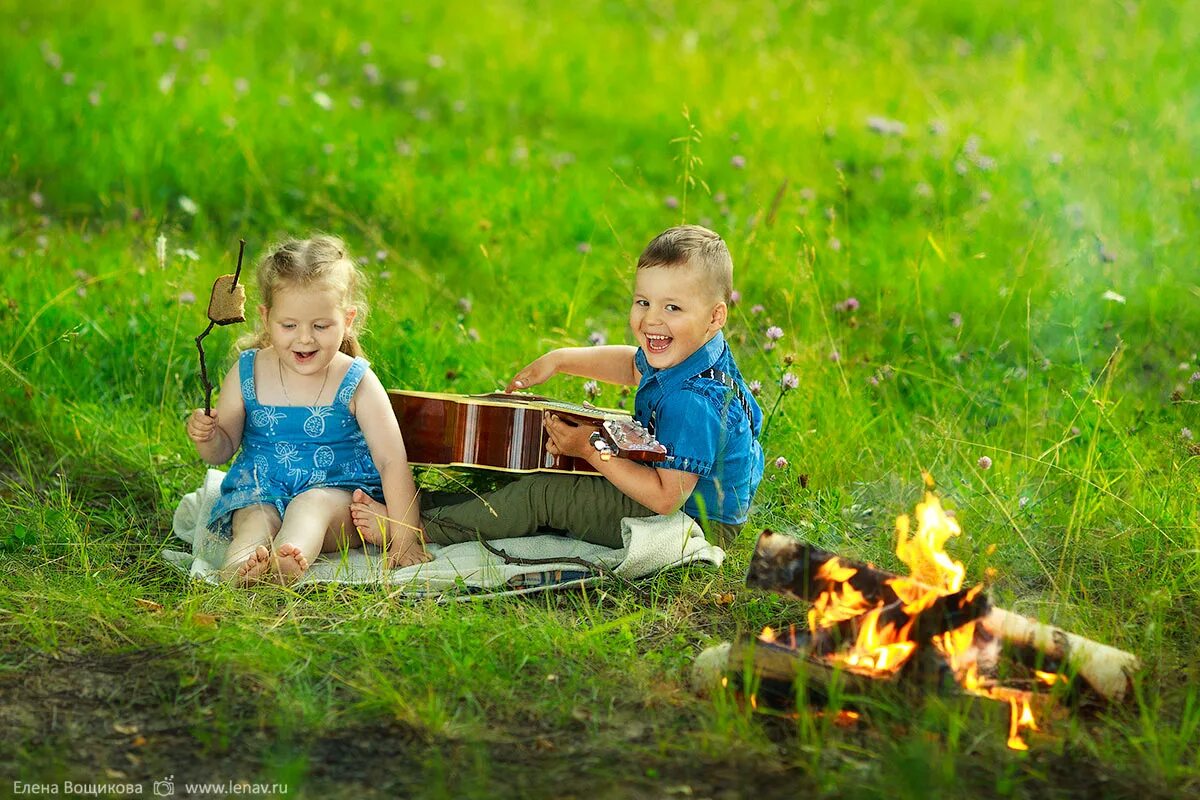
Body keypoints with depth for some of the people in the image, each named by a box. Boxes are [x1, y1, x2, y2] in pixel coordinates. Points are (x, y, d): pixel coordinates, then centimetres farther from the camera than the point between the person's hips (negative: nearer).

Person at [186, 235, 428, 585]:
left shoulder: (355, 382, -6)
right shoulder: (247, 374, 1)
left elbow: (393, 462, -11)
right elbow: (223, 450, 13)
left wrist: (405, 538, -20)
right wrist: (206, 437, -14)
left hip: (339, 493, -3)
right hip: (260, 492, 3)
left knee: (314, 504, -35)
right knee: (254, 518, -30)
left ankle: (286, 563, -67)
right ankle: (239, 566, -62)